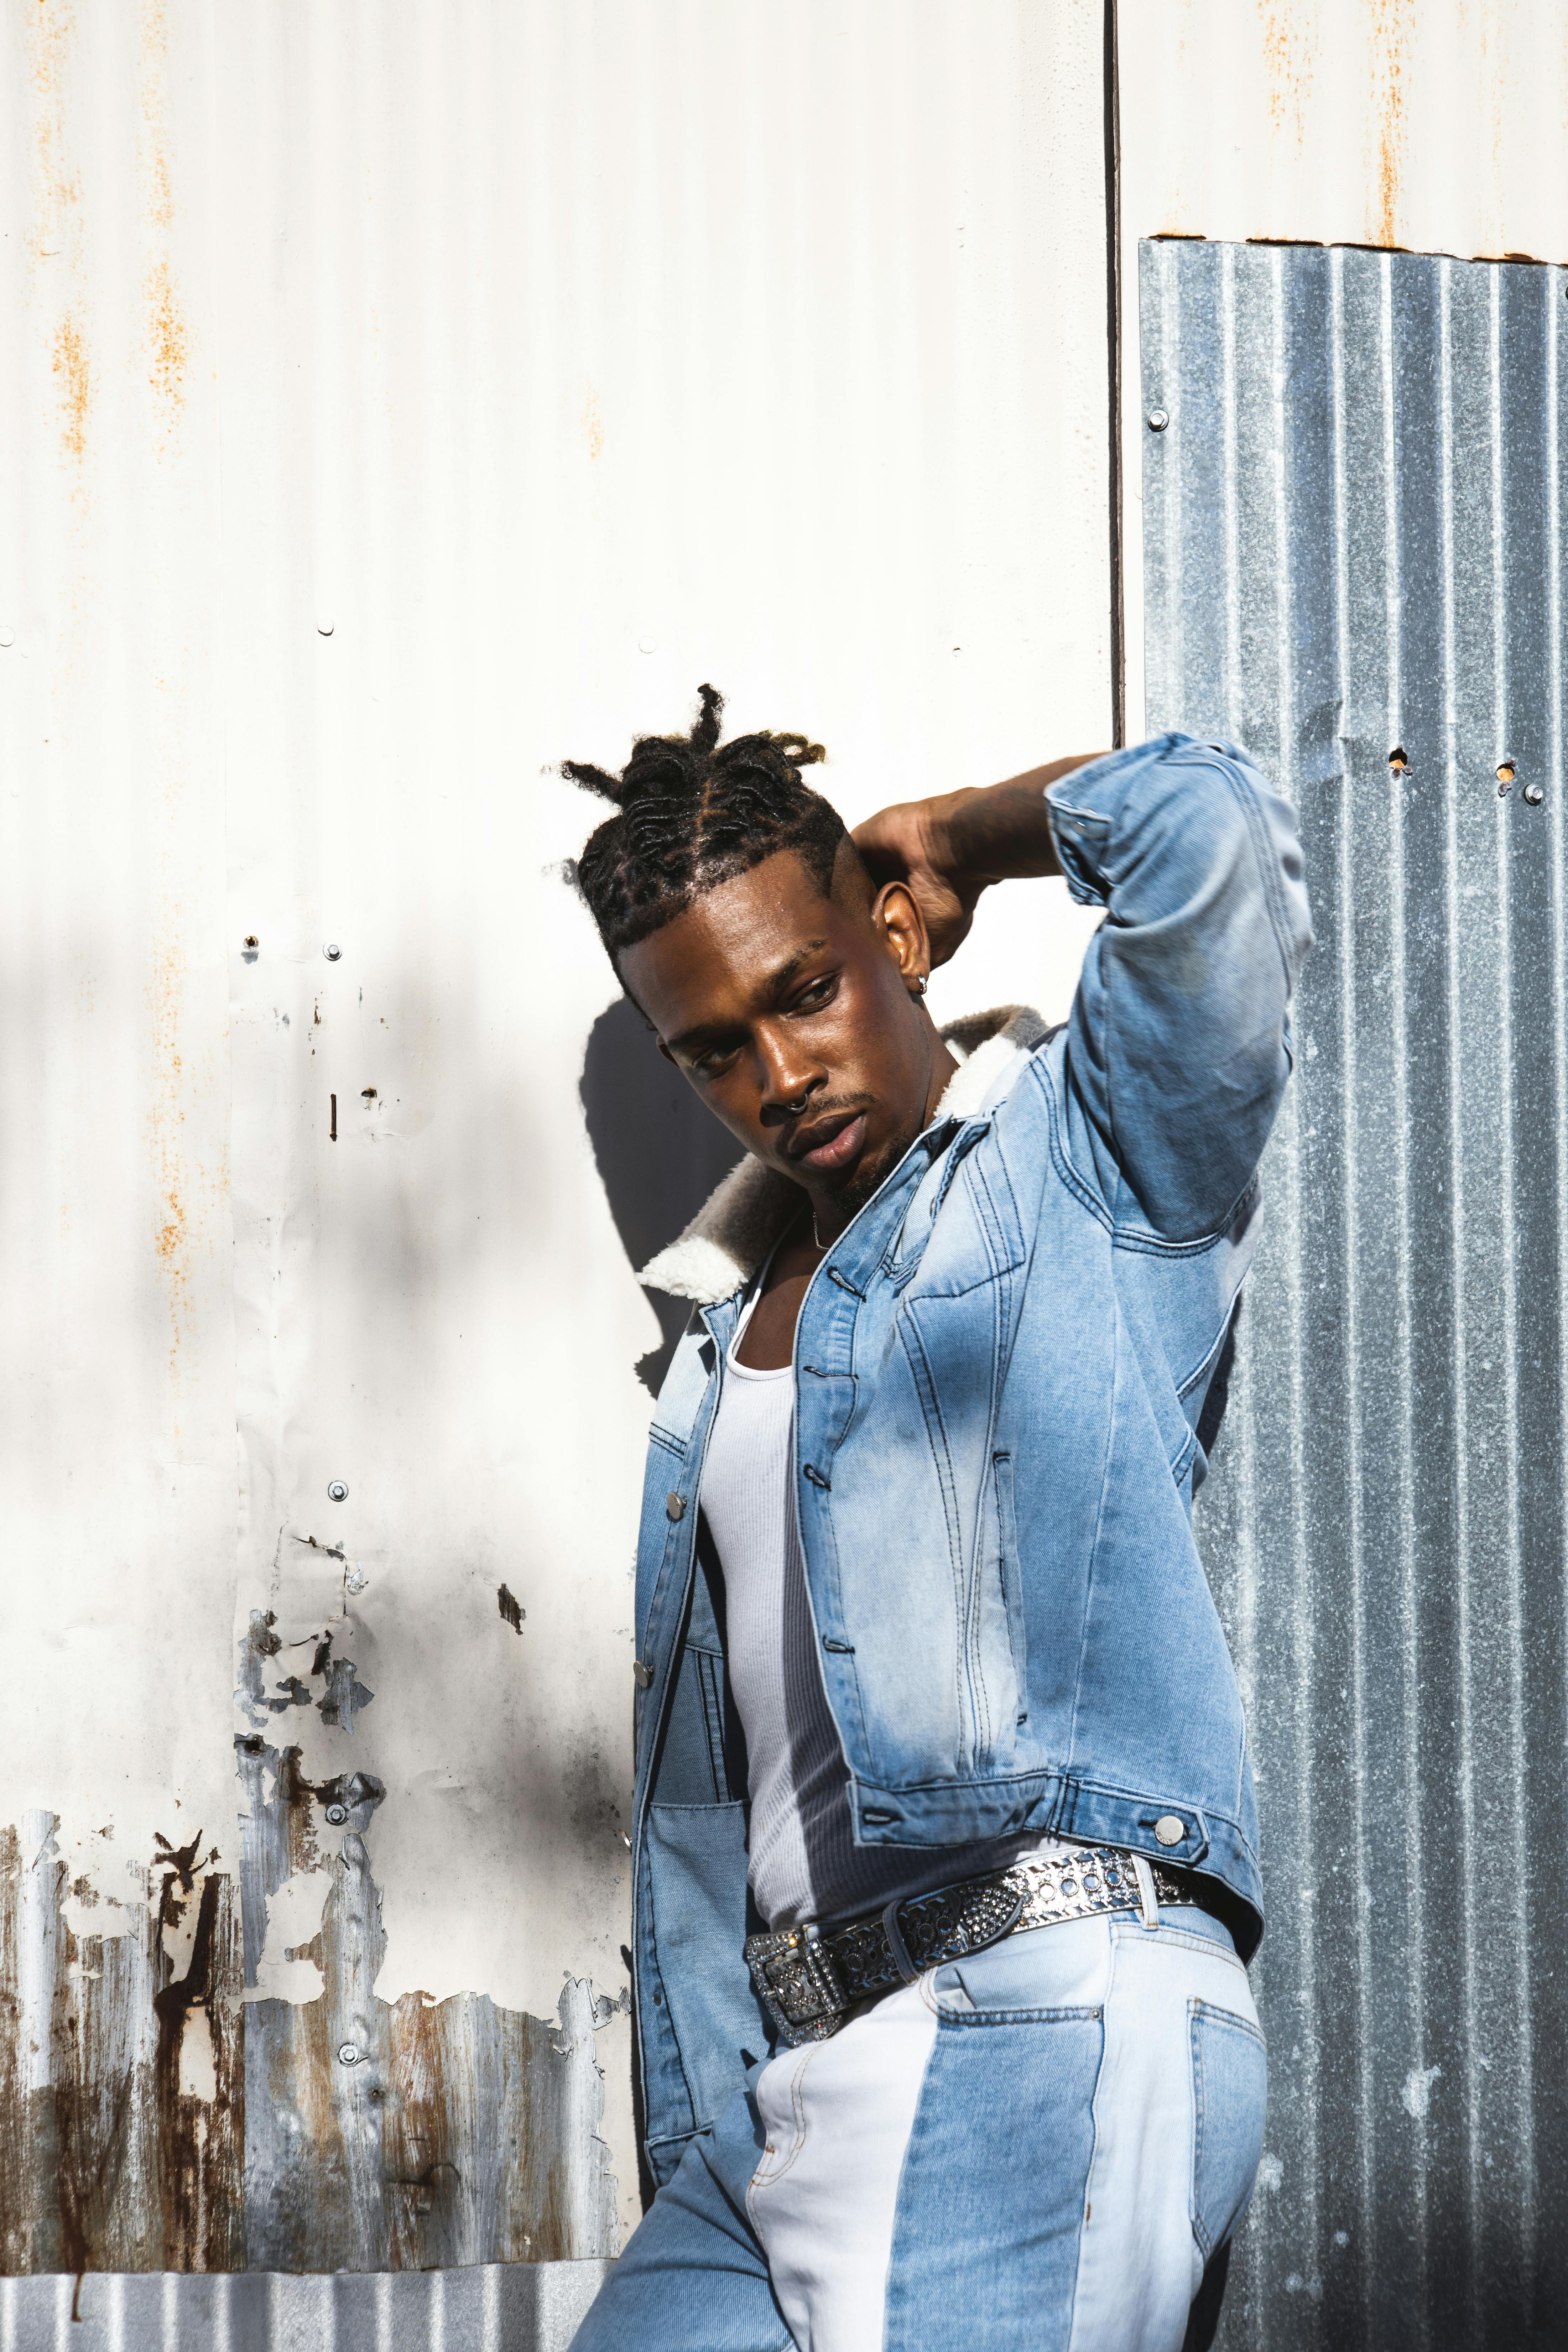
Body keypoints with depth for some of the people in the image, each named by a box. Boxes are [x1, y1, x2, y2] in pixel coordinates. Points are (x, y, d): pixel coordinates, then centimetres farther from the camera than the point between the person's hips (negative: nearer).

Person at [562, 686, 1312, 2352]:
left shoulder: (1094, 1159, 6)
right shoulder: (730, 1324, 24)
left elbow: (1207, 836, -15)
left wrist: (955, 835, 6)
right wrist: (697, 2140, 15)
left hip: (1037, 2040, -7)